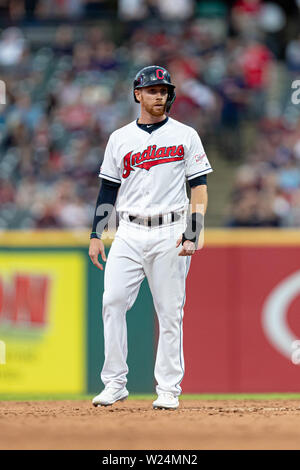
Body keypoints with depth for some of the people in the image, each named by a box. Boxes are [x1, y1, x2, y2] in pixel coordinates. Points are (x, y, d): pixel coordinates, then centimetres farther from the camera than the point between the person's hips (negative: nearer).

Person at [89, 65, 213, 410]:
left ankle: (169, 389, 5)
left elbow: (199, 189, 0)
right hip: (130, 233, 2)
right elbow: (108, 190, 14)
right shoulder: (120, 138, 11)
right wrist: (96, 235, 7)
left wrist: (193, 234, -10)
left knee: (170, 312, -2)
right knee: (112, 301, -10)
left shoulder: (185, 136, 4)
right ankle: (115, 383, -4)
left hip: (170, 233, -2)